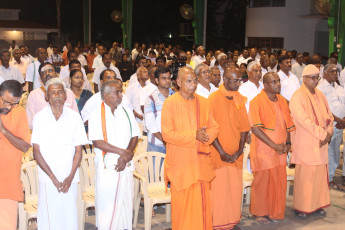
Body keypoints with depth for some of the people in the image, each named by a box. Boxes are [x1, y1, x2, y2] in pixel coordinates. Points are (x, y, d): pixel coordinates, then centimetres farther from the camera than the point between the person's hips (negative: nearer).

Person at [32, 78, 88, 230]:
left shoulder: (74, 117, 3)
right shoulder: (39, 118, 0)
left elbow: (78, 150, 4)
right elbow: (36, 152, -1)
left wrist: (70, 177, -7)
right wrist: (53, 177, -8)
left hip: (70, 179, 1)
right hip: (47, 180, -1)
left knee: (70, 216, 4)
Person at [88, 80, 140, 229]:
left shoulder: (126, 112, 9)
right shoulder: (97, 115, -5)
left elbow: (135, 136, 7)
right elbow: (97, 142, -13)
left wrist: (126, 157, -7)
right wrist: (121, 152, -15)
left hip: (126, 167, 4)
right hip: (107, 167, -4)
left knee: (126, 202, 8)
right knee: (106, 204, 0)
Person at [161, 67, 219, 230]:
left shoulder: (203, 102, 8)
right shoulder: (170, 103, -7)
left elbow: (214, 127, 9)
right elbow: (167, 134, -13)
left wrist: (205, 135, -13)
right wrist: (194, 135, -19)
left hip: (200, 160, 4)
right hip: (180, 161, -4)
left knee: (202, 202, 8)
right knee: (182, 203, 4)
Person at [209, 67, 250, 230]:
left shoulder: (240, 100, 7)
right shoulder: (213, 99, -9)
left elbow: (244, 126, 7)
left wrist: (240, 150, -4)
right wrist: (221, 152, -13)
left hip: (235, 154, 5)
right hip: (218, 153, -5)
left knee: (235, 188, 9)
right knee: (218, 188, 0)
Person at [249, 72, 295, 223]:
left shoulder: (282, 101, 9)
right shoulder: (257, 102, -11)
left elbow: (287, 125, 15)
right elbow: (255, 128, -17)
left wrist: (287, 143, 0)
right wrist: (274, 145, -17)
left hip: (280, 151, 6)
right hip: (263, 150, -6)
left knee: (279, 182, 9)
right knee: (262, 182, 4)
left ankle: (275, 212, 26)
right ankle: (260, 213, 21)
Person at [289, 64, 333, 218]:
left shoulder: (320, 95, 11)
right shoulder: (298, 97, -12)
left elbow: (329, 116, 13)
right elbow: (304, 121, -20)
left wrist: (328, 133, -5)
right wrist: (323, 134, -17)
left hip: (321, 143, 7)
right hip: (305, 143, -6)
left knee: (320, 174, 9)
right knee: (304, 175, -1)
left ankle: (317, 204, 22)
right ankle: (301, 207, 11)